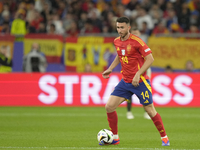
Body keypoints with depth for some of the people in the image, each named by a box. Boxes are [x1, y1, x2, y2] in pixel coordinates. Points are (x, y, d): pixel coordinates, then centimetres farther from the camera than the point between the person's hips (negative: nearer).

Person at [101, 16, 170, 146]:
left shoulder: (136, 41, -15)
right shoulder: (117, 42, 5)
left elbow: (150, 59, -16)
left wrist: (138, 74, -21)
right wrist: (110, 69, 13)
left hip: (140, 82, -6)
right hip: (125, 81, 6)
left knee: (150, 110, -1)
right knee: (109, 107, -3)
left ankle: (164, 137, 17)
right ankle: (114, 138, 10)